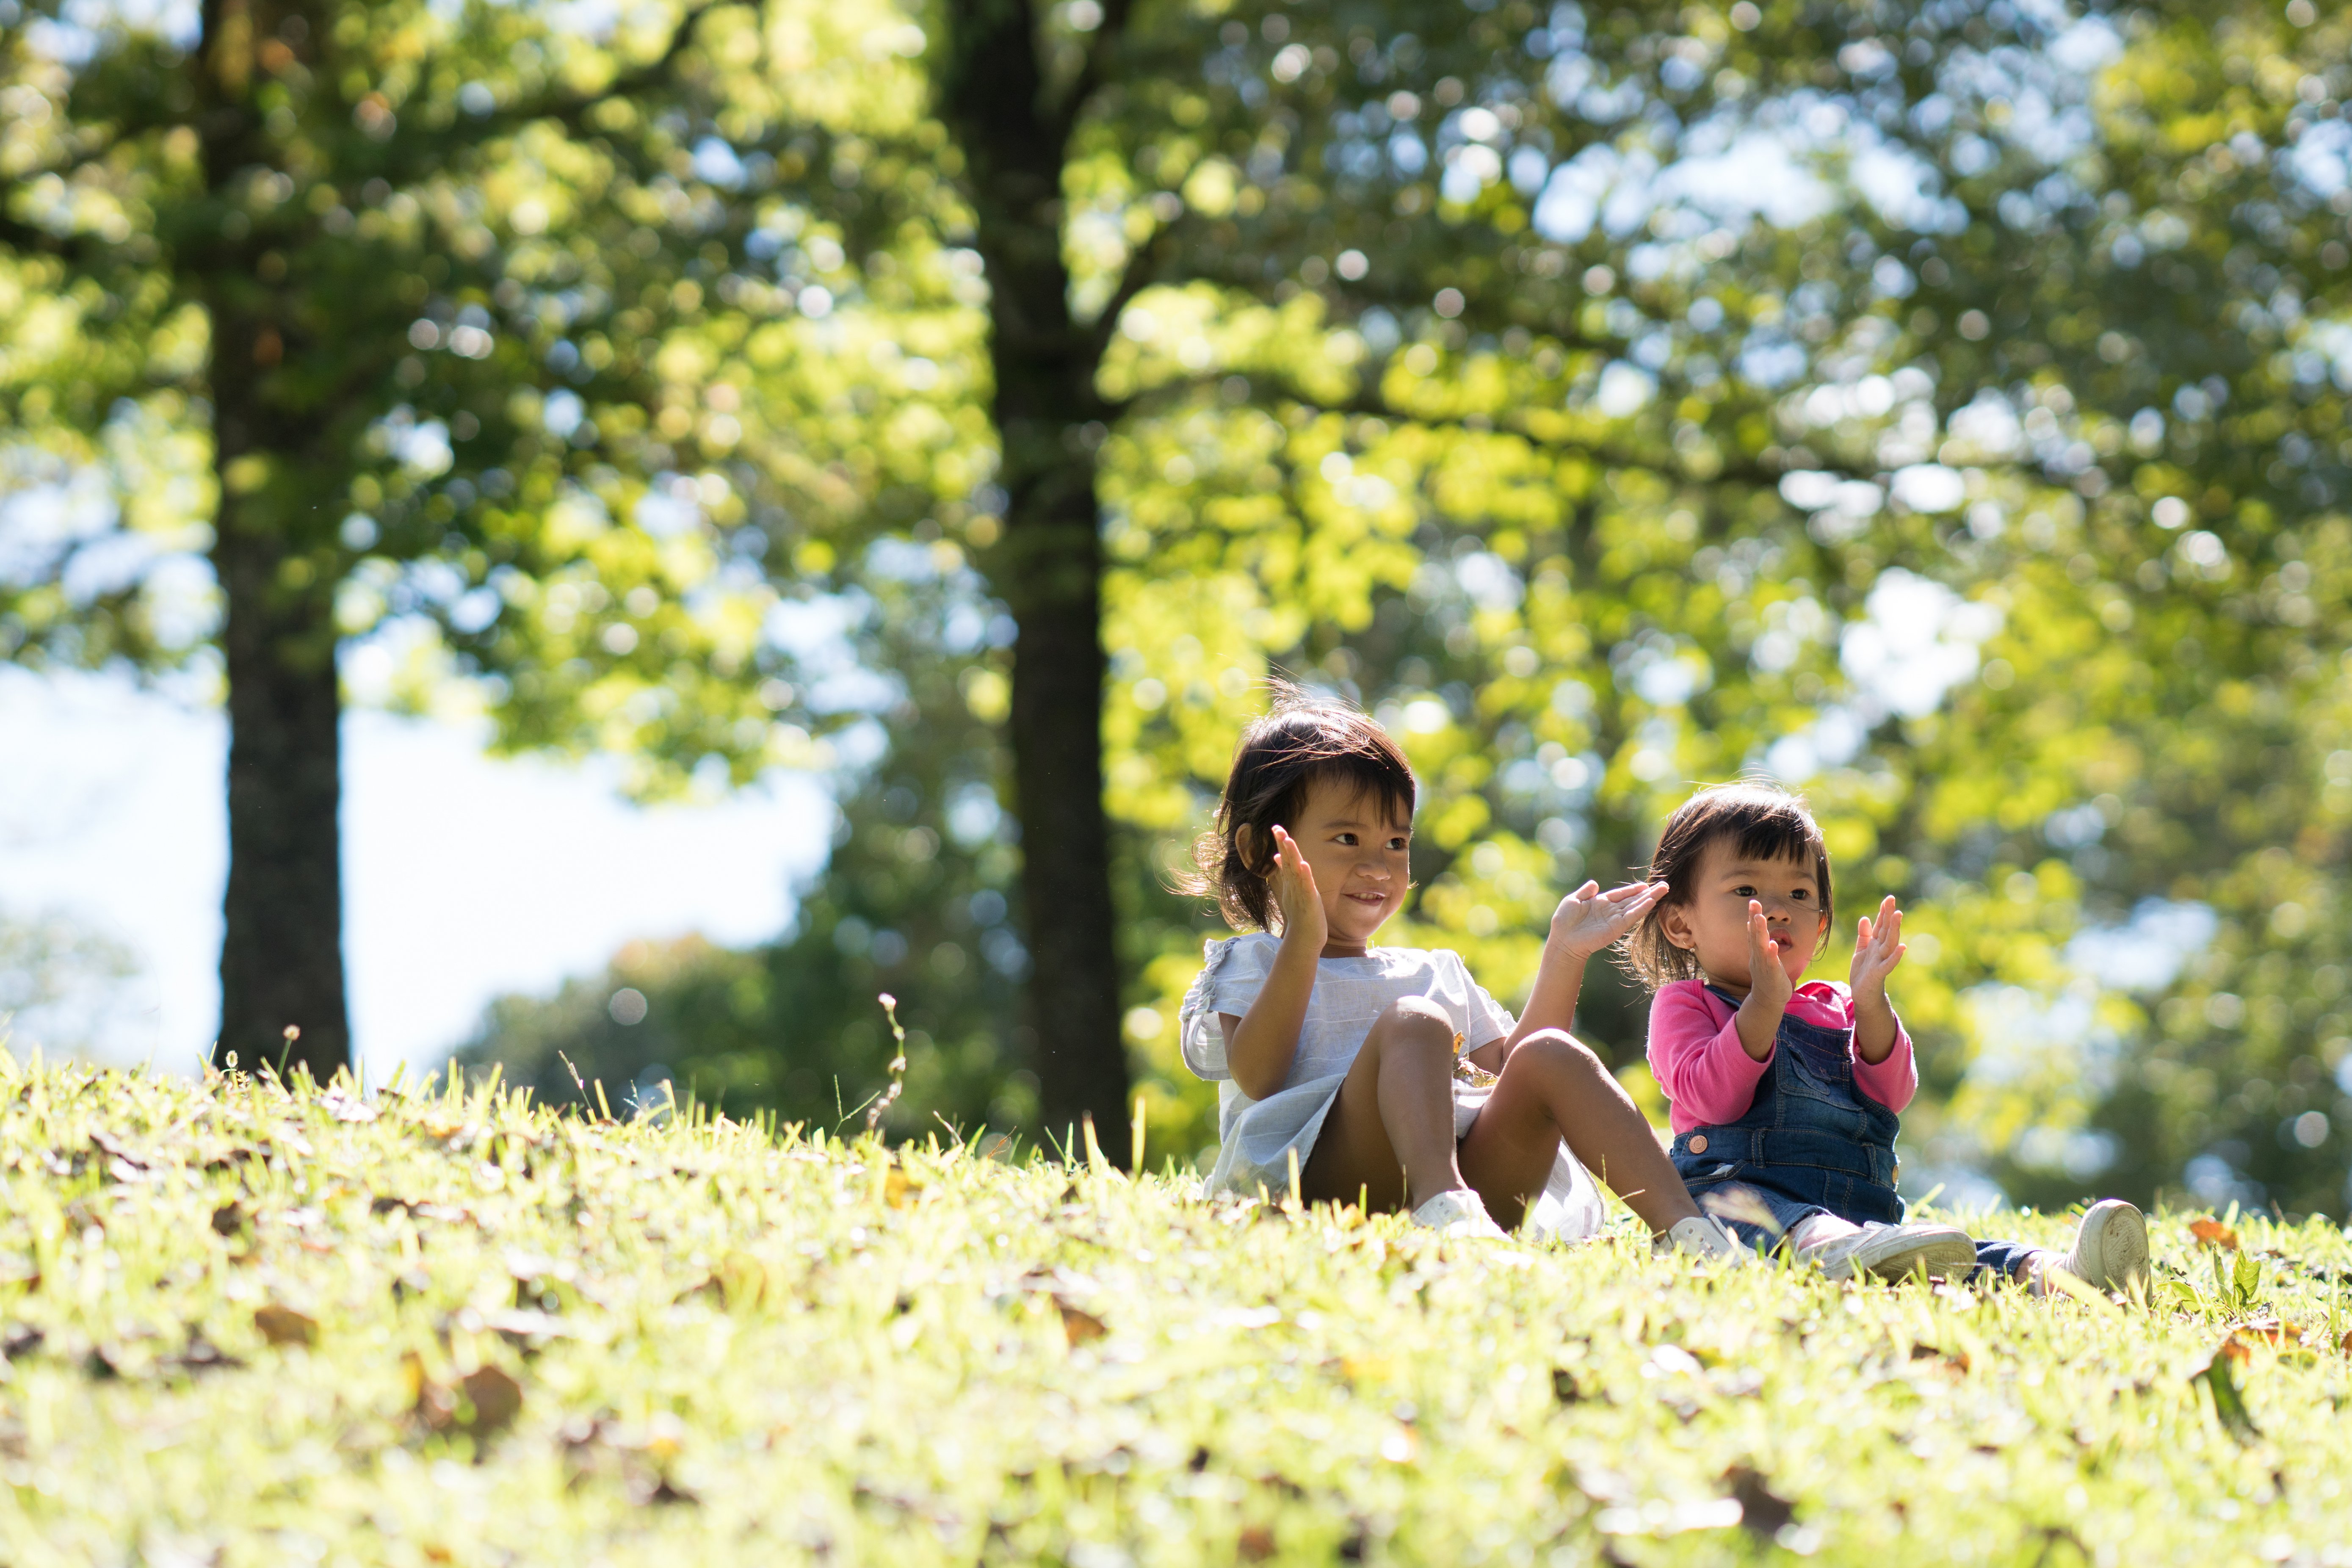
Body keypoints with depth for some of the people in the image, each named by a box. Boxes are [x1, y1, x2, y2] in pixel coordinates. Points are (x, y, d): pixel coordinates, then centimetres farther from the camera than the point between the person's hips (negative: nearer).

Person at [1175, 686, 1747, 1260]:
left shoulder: (1436, 973, 35)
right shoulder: (1249, 964, 17)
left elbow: (1510, 1065, 26)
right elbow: (1259, 1078, -3)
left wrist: (1563, 956, 23)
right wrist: (1302, 947, -12)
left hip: (1473, 1176, 5)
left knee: (1550, 1056, -17)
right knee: (1413, 1022, -28)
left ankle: (1681, 1225, -33)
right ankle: (1443, 1204, -57)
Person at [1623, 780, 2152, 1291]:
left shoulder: (1833, 1008, 28)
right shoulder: (1683, 1004, 13)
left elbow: (1890, 1096, 10)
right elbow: (1710, 1097, -9)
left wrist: (1871, 1007, -5)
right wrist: (1764, 1005, -19)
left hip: (1857, 1207, 6)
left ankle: (2042, 1272, -54)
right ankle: (1830, 1251, -74)